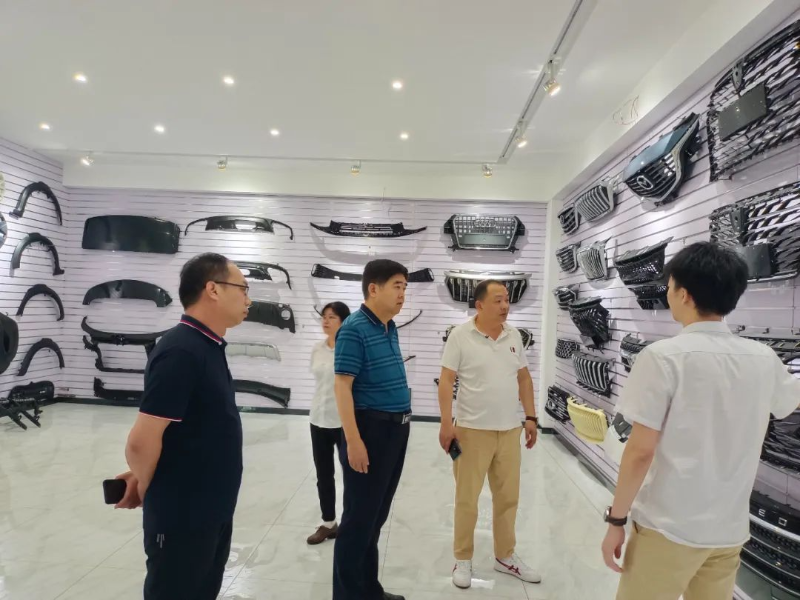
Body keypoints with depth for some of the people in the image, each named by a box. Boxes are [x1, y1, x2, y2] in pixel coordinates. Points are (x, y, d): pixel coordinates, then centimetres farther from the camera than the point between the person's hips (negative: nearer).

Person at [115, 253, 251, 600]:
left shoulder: (210, 347, 5)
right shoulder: (181, 351, -24)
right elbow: (142, 442, -23)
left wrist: (143, 482, 10)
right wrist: (145, 489, -4)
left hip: (212, 511, 8)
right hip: (182, 516, -8)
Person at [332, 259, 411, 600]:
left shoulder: (391, 329, 10)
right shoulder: (354, 329, -15)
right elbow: (342, 386, -19)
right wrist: (353, 440, -23)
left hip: (396, 430, 9)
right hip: (371, 429, -8)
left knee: (377, 515, 19)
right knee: (359, 516, 5)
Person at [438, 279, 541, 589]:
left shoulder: (513, 335, 5)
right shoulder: (460, 335, -10)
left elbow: (524, 378, 12)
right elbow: (446, 381, -10)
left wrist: (531, 417, 8)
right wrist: (446, 424, -15)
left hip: (510, 430, 5)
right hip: (472, 430, -5)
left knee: (508, 497, 16)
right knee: (466, 498, 7)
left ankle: (505, 557, 34)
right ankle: (463, 560, 25)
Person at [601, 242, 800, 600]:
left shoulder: (664, 356, -18)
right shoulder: (764, 359, -1)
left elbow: (641, 452, -19)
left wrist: (616, 520, -8)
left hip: (670, 528, -5)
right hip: (730, 530, 6)